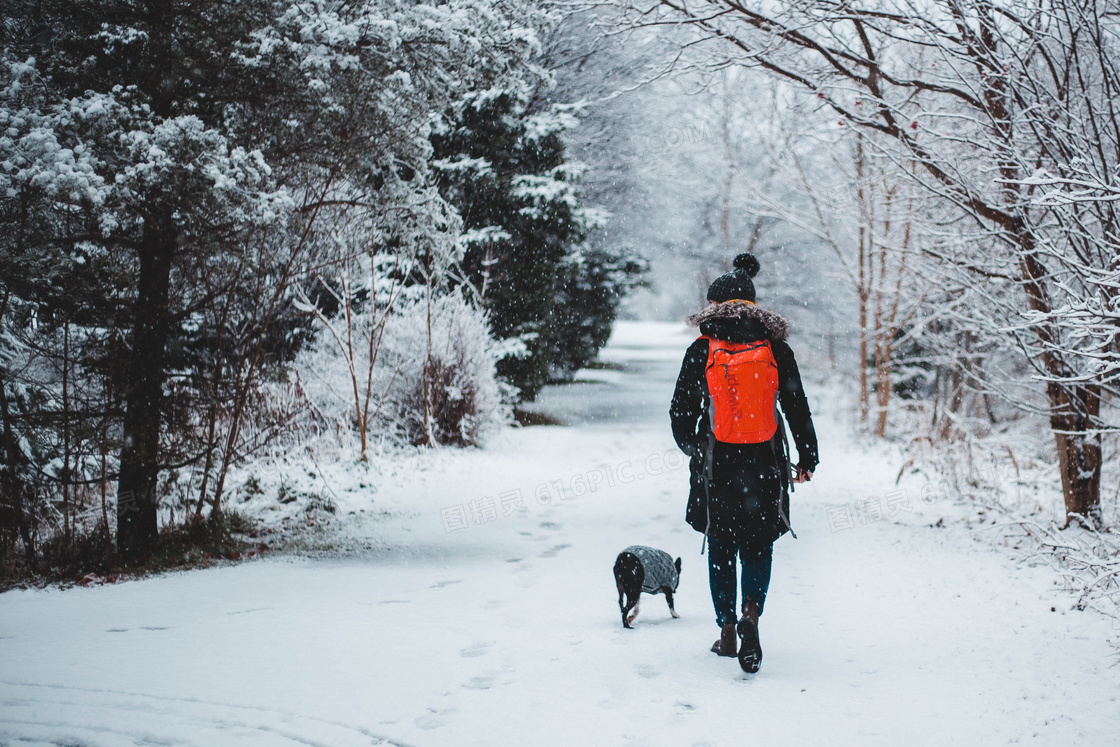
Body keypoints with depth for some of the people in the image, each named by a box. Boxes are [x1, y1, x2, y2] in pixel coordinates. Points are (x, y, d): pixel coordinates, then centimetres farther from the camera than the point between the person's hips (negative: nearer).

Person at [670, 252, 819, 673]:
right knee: (758, 547, 12)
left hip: (716, 463, -1)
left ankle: (727, 632, 16)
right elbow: (797, 408, 3)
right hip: (765, 464, 1)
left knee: (721, 549, 15)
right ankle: (751, 614, -13)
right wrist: (807, 459, 14)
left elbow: (681, 412, 2)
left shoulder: (701, 350, -2)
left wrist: (693, 449, 22)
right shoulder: (775, 348, 0)